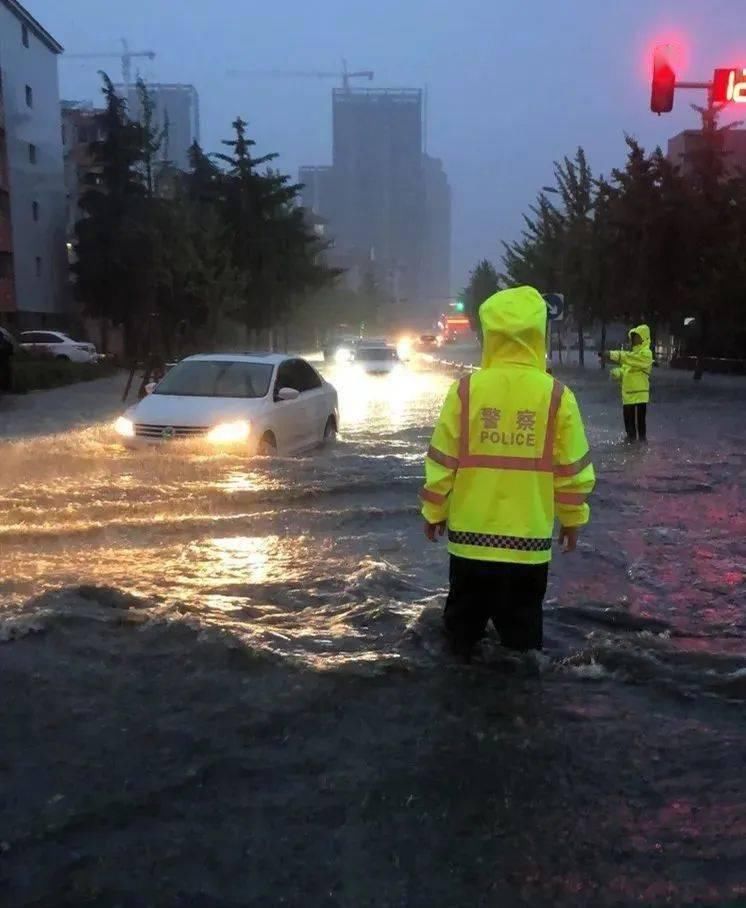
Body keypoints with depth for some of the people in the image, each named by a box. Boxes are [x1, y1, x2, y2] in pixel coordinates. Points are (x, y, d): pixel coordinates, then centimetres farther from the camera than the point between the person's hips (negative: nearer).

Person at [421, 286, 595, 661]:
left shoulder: (465, 390, -8)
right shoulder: (557, 396, -8)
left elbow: (442, 462, -3)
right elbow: (573, 469, -3)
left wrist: (434, 511, 10)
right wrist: (573, 518, 11)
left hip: (471, 534, 1)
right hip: (529, 538, 0)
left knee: (464, 623, 18)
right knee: (522, 628, 12)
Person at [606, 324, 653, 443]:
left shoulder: (646, 353, -11)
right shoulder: (632, 353, 18)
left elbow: (631, 359, -30)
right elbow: (624, 370, 15)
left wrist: (613, 354, -36)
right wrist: (617, 372, -8)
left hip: (640, 392, -7)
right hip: (628, 392, 7)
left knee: (640, 416, 1)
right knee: (628, 416, 11)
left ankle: (642, 437, 13)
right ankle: (631, 436, 24)